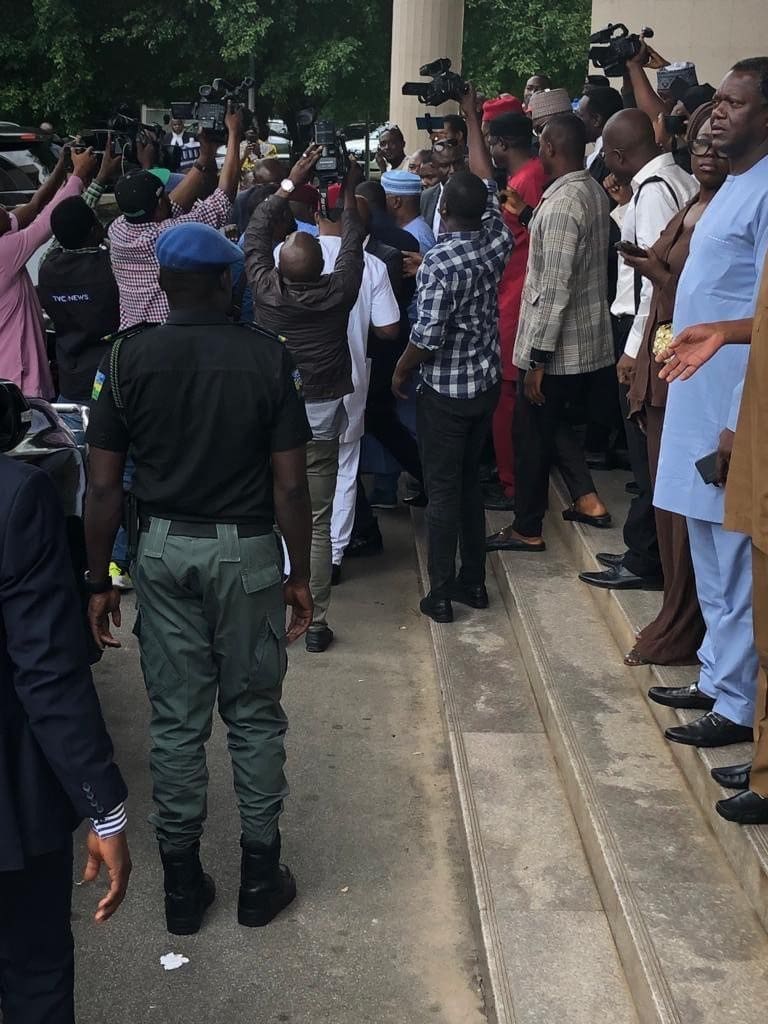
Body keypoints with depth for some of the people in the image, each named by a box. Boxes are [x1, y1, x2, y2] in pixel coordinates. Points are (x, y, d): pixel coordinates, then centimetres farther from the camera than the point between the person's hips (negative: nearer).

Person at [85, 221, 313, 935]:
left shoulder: (127, 356, -6)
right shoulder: (267, 356, -9)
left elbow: (104, 484, -6)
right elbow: (290, 483, -9)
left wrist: (99, 582, 3)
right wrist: (300, 574, 2)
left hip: (163, 551, 2)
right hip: (247, 553, -1)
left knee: (176, 720, 11)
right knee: (255, 716, 12)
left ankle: (182, 886, 22)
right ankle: (259, 877, 23)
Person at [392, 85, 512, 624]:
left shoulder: (440, 261, -22)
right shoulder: (496, 241, -4)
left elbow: (428, 336, -23)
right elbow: (488, 182, 11)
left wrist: (400, 372, -5)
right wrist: (472, 118, 19)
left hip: (445, 390, -6)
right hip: (487, 383, 6)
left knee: (443, 489, 2)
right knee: (471, 481, 17)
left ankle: (442, 594, 8)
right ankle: (474, 581, 24)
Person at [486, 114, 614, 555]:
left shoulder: (560, 205, -22)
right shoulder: (595, 192, 6)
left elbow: (555, 288, -24)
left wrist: (538, 356, -20)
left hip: (557, 345, -9)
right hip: (587, 338, 9)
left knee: (534, 435, 6)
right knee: (554, 423, 24)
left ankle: (527, 529, 19)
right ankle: (588, 499, 25)